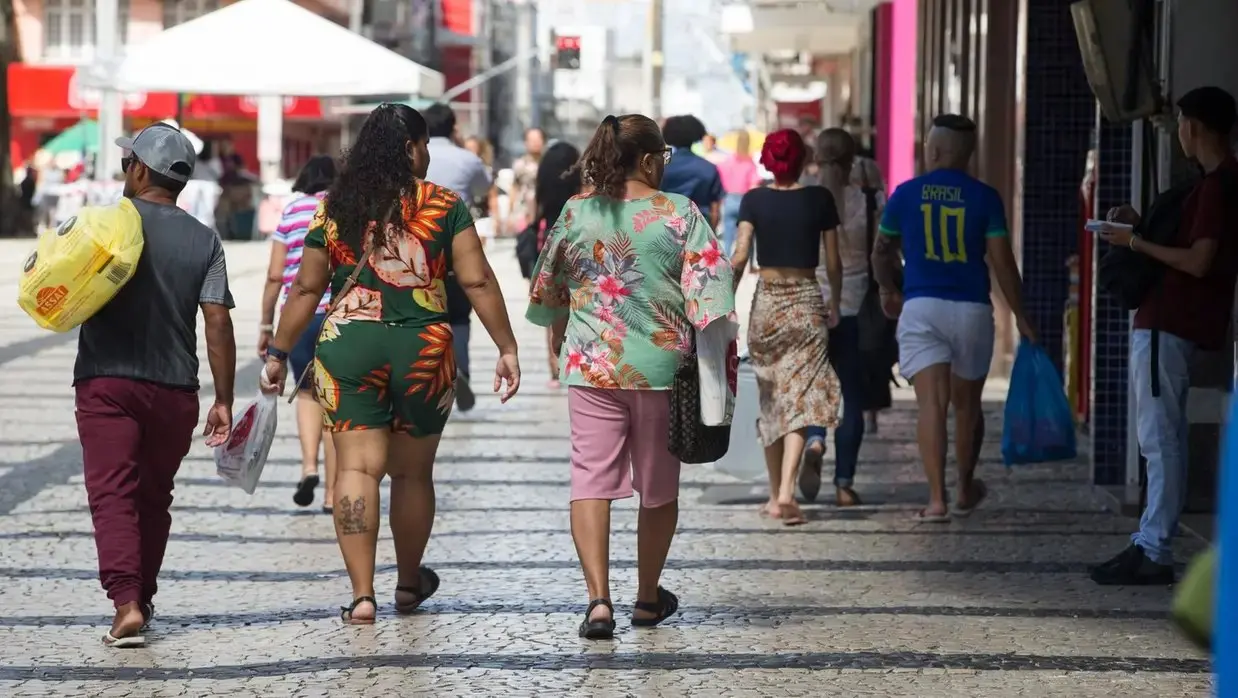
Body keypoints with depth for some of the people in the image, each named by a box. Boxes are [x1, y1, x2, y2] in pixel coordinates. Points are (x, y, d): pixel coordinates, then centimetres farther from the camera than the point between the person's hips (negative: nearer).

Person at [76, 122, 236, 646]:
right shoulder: (204, 241, 3)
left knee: (112, 495, -6)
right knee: (154, 496, 18)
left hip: (105, 383, -3)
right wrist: (223, 400, 0)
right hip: (174, 388, 3)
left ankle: (126, 603, -21)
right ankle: (143, 597, 29)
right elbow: (218, 322, -3)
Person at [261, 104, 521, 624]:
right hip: (422, 350, 0)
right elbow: (477, 281, -3)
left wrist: (278, 353, 13)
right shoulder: (445, 206, 1)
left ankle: (362, 593, -11)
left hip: (346, 347, 0)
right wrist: (507, 349, 2)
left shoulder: (335, 208, 5)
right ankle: (409, 583, 31)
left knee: (356, 467, -2)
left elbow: (306, 288, 5)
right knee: (412, 472, 14)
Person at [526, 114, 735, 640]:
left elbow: (549, 292, 13)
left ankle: (598, 599, -16)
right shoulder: (680, 214, -4)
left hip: (590, 366, 1)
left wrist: (559, 346, 29)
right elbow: (708, 288, -10)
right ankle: (649, 598, 27)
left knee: (591, 480, -1)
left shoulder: (575, 213, 3)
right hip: (661, 366, -1)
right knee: (658, 486, 15)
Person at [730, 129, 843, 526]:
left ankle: (775, 495, 20)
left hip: (766, 300, 1)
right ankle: (786, 492, -20)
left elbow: (739, 257, -8)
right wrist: (835, 304, 17)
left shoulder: (754, 200, -1)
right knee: (800, 400, -5)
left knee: (771, 400, 14)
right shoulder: (820, 199, -1)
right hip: (806, 300, -1)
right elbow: (833, 262, 3)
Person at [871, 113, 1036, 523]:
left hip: (921, 308, -1)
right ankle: (966, 492, 32)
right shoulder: (984, 198, -1)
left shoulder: (906, 194, 3)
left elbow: (882, 252, 14)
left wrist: (890, 292, 33)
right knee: (966, 404, 16)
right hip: (971, 310, 1)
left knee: (932, 403, -6)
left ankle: (937, 499, -17)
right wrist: (1020, 316, 3)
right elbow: (1002, 261, -4)